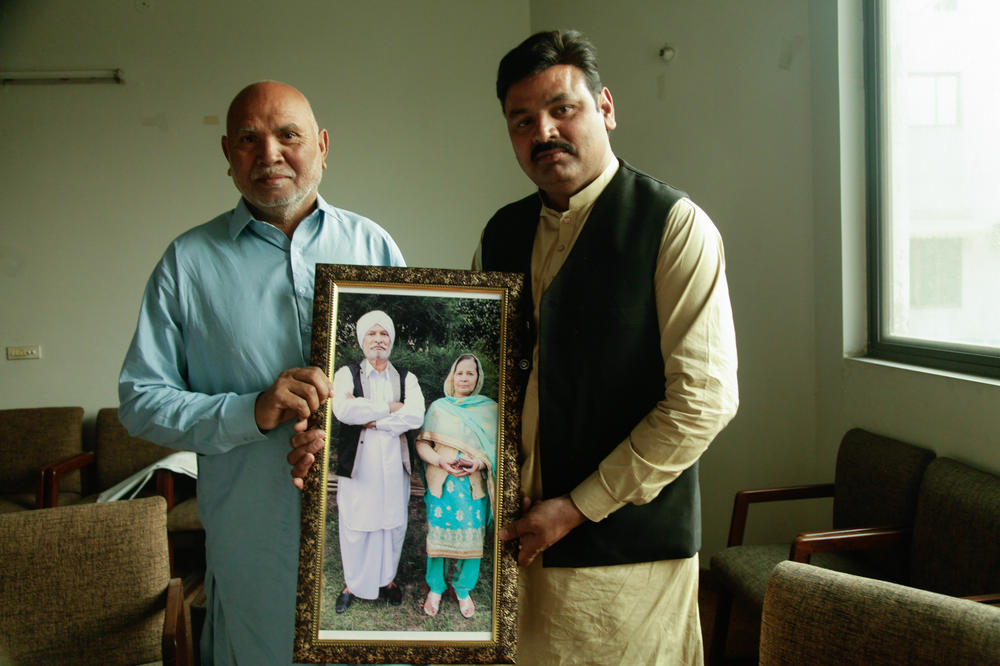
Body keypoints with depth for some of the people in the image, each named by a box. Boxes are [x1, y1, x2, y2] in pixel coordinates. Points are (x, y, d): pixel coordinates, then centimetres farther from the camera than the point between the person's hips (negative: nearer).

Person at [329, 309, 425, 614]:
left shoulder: (407, 379, 9)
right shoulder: (347, 374, 4)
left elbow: (415, 415, -10)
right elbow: (343, 409, -17)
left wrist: (369, 418, -15)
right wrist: (390, 408, -12)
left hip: (395, 467, 2)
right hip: (357, 466, -1)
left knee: (393, 525, 9)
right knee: (354, 527, 4)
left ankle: (387, 578, 29)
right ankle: (353, 583, 22)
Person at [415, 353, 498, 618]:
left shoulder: (490, 409, 8)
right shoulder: (438, 407, 8)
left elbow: (497, 447, 5)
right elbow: (422, 443, 5)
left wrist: (479, 463, -13)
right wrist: (440, 460, -13)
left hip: (475, 485, 0)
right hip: (441, 484, 0)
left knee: (472, 536, 2)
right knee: (438, 534, 4)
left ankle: (464, 589, 21)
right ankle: (435, 589, 22)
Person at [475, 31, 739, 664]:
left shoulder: (675, 225, -9)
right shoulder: (502, 233, 9)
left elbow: (705, 399, -15)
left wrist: (578, 507, -13)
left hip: (628, 549, -5)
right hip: (514, 539, 5)